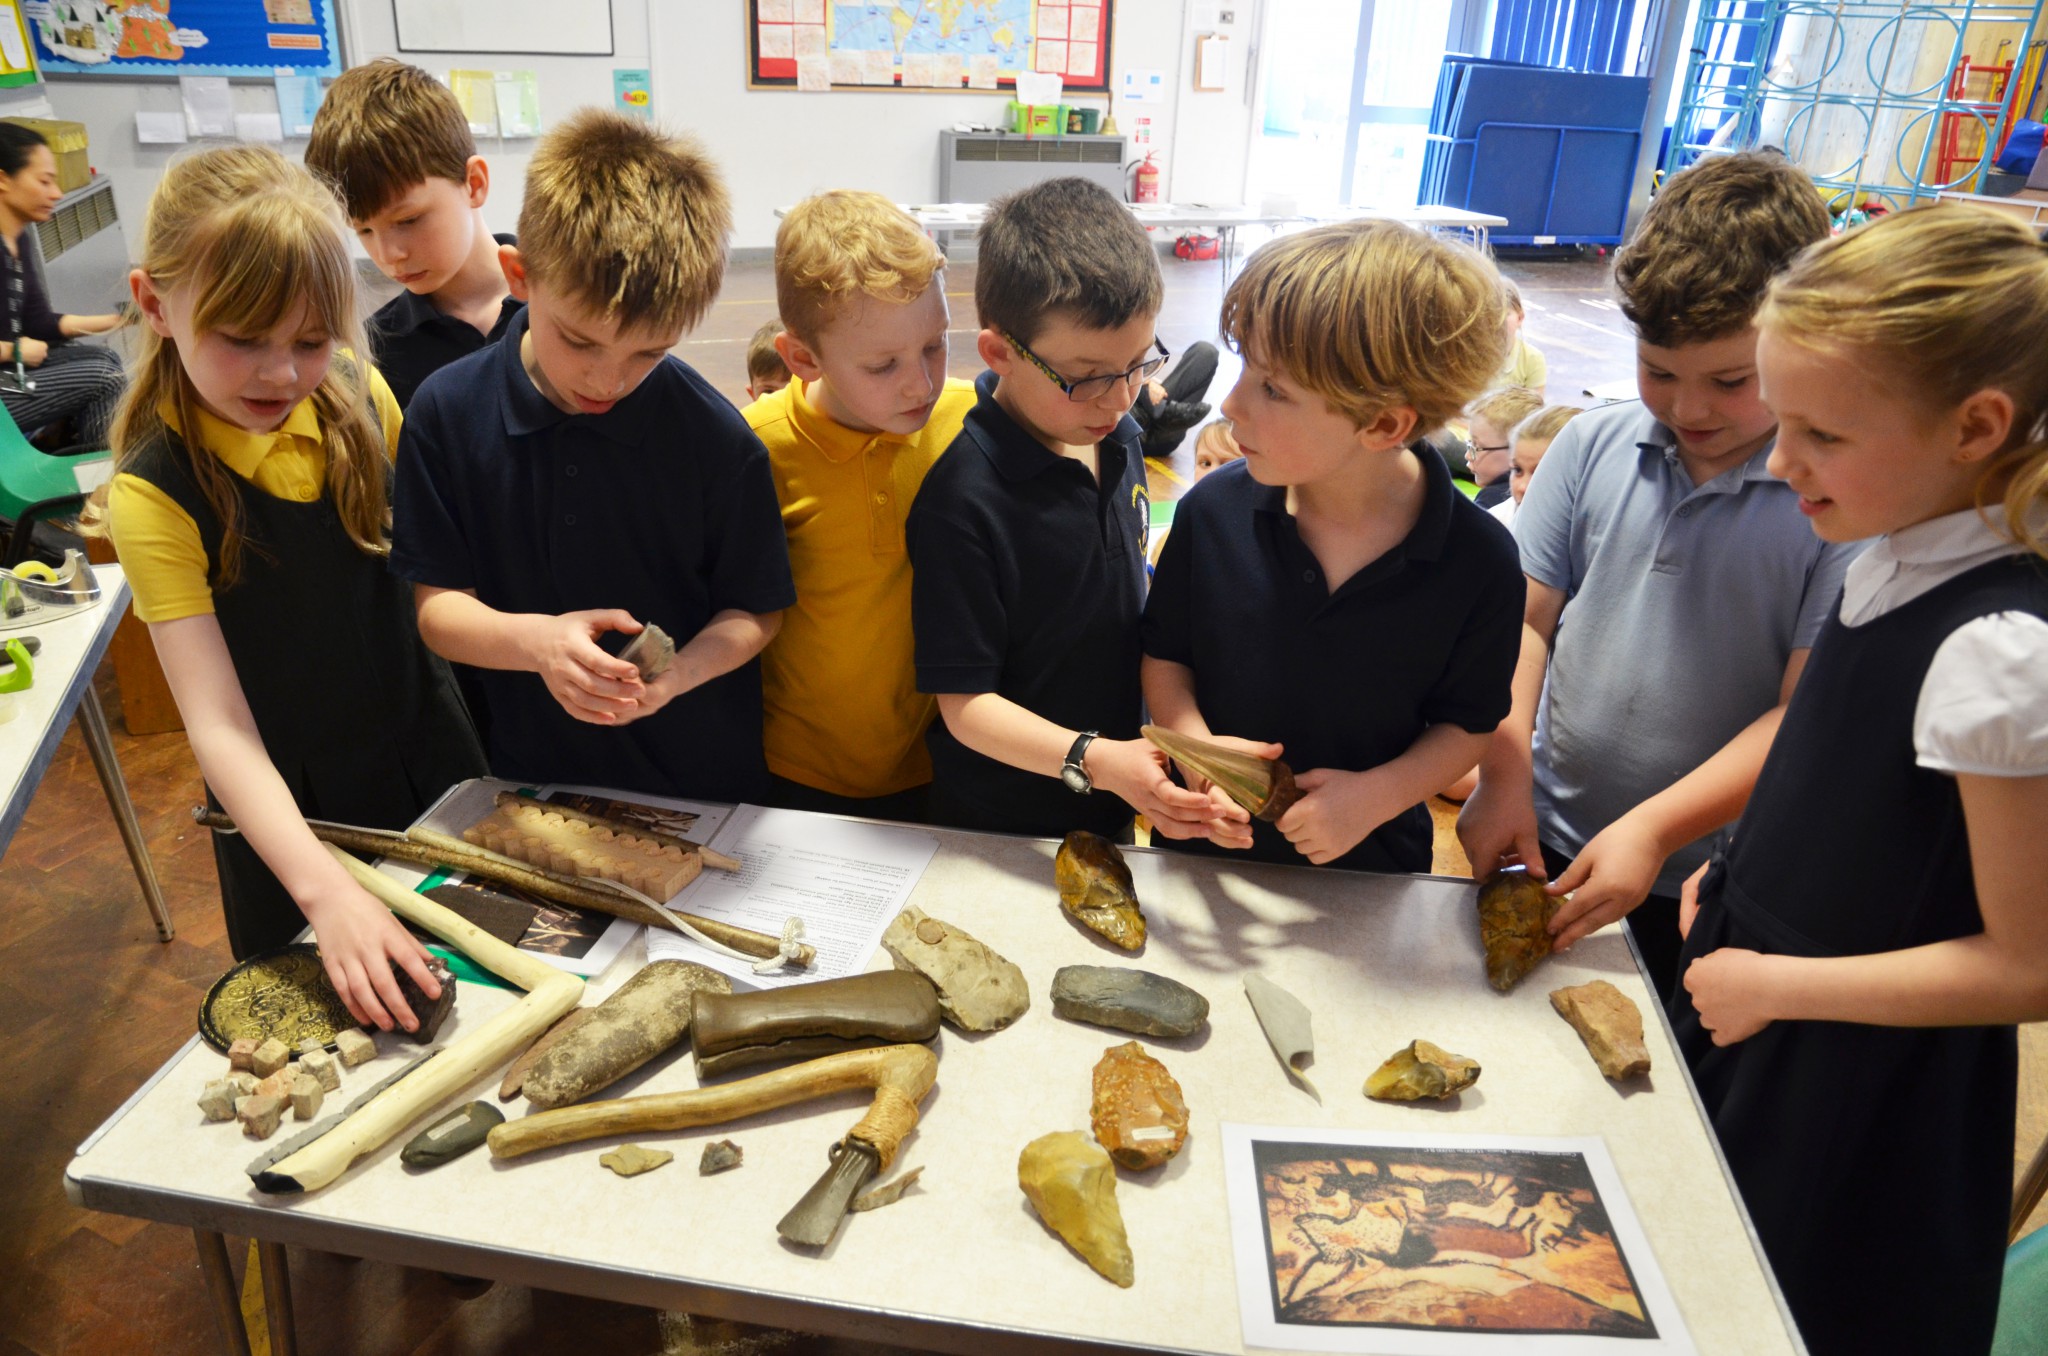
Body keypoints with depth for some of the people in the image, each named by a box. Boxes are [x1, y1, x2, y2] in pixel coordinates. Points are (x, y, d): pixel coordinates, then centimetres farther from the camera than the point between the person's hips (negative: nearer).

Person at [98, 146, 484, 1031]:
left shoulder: (356, 396, -11)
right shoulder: (157, 492, -22)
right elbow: (217, 726, -27)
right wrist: (325, 889, -40)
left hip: (436, 761, 4)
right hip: (287, 813, -4)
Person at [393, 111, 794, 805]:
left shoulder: (718, 437, -17)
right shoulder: (447, 412, -9)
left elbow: (755, 610, -6)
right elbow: (438, 607, -6)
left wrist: (675, 673, -26)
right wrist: (537, 640, -27)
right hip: (530, 771, 2)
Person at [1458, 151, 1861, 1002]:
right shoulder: (1594, 446, -2)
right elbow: (1523, 621, -1)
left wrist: (1654, 830, -21)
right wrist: (1504, 778, -10)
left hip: (1703, 885, -3)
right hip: (1540, 842, 3)